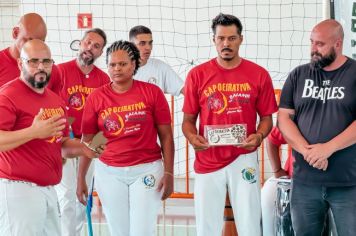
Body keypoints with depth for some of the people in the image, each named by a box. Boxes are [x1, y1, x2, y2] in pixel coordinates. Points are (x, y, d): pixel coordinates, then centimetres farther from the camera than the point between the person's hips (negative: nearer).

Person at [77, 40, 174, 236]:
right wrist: (81, 179, 3)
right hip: (109, 172, 2)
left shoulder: (152, 92, -4)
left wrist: (168, 172, -7)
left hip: (147, 169, -2)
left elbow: (166, 135, -2)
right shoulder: (96, 98, 0)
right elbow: (87, 141, 4)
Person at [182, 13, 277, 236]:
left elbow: (266, 117, 6)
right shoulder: (197, 75, 0)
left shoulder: (259, 75, -1)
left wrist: (258, 136, -15)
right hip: (208, 161, 1)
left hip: (244, 158, -1)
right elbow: (188, 119, 5)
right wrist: (193, 137, -17)